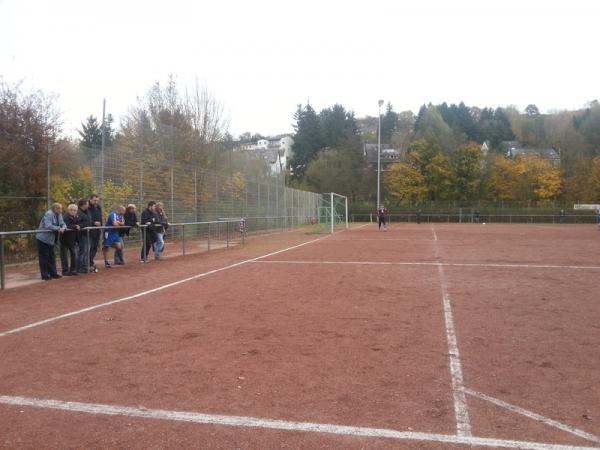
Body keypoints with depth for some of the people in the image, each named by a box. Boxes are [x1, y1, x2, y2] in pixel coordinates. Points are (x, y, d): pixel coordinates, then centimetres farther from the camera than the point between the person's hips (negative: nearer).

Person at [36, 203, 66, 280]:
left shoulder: (58, 215, 7)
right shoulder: (48, 214, -19)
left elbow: (62, 223, 4)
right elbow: (48, 226, -30)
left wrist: (63, 227, -19)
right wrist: (58, 228, -23)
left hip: (50, 239, 9)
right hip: (43, 239, -9)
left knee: (51, 257, 13)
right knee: (44, 258, -2)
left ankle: (53, 273, 20)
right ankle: (45, 275, 4)